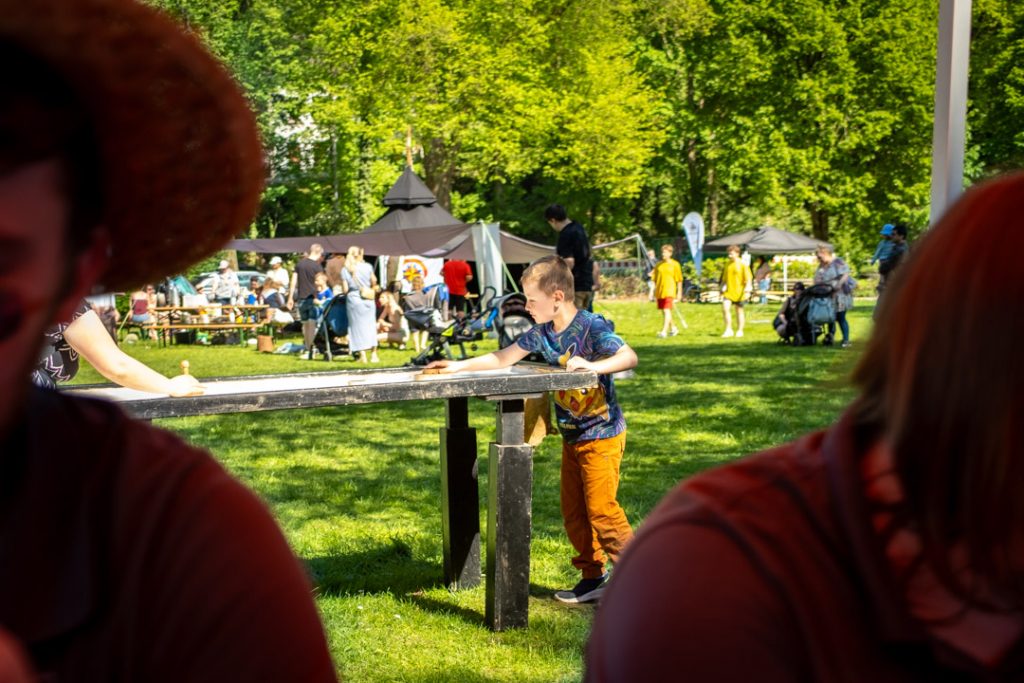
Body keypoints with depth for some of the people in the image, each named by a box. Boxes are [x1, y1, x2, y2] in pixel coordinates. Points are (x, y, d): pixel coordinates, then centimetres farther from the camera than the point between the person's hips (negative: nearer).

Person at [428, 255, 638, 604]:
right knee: (573, 512, 10)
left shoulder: (591, 326, -19)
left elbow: (629, 357, -30)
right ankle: (594, 578, 20)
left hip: (602, 435, -8)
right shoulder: (542, 333, 4)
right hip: (571, 437, 8)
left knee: (601, 509, -10)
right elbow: (503, 358, 14)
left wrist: (593, 366, -45)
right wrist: (460, 366, 9)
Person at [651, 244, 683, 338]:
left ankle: (664, 331, -20)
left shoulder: (675, 264, -1)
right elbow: (655, 278, 16)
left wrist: (679, 292, -3)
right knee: (664, 312, 13)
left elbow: (679, 280, 0)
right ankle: (673, 328, 32)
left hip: (669, 291, -6)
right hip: (659, 291, 6)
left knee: (667, 311, -15)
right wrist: (655, 290, 13)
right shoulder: (659, 264, 10)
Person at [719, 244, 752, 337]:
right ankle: (728, 330, -5)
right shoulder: (728, 264, 8)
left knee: (739, 311, 7)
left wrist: (747, 290, -21)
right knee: (725, 308, -14)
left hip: (739, 292, -4)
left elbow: (748, 278, -9)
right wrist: (722, 289, 17)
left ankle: (739, 331, 19)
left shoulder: (743, 264, -7)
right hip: (728, 291, 4)